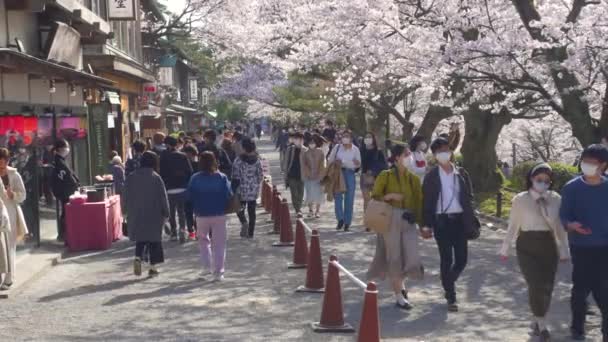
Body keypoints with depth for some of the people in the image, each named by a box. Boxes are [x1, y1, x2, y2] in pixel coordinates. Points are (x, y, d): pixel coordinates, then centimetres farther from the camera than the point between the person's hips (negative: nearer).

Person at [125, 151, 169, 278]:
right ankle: (153, 267, 7)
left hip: (136, 215, 3)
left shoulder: (131, 177, 1)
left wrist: (131, 210, 16)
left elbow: (126, 197, 5)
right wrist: (166, 214, 0)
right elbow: (163, 197, -8)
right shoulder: (156, 178, -10)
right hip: (154, 215, -3)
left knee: (140, 239, 15)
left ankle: (138, 258, -9)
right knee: (154, 239, 6)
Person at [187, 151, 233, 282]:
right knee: (219, 243, 7)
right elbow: (229, 195, -8)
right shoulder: (222, 177, -7)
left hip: (201, 215, 1)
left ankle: (207, 266, 9)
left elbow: (189, 196, -4)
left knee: (203, 240, 21)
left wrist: (196, 208, 11)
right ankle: (218, 272, 5)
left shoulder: (195, 179, -6)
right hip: (219, 214, 0)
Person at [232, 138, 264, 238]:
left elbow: (235, 177, -12)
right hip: (254, 191, 3)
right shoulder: (257, 160, -1)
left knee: (240, 208, 14)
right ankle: (250, 233, 12)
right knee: (252, 212, 10)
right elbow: (261, 175, 5)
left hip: (242, 190, -3)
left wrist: (233, 191, -4)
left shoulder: (239, 161, -12)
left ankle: (244, 222, -13)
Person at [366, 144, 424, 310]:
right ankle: (399, 296, 11)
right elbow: (375, 196, 1)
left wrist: (423, 223, 0)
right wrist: (390, 196, -16)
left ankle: (400, 282, 29)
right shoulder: (385, 176, -3)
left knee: (411, 257, -3)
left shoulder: (413, 178, 7)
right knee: (394, 257, 0)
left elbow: (419, 201, 6)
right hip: (390, 220, -3)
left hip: (408, 222, 3)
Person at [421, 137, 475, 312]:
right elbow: (426, 202, -1)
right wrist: (426, 226, -7)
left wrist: (471, 222, 3)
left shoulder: (462, 173, 7)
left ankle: (448, 284, 32)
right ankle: (451, 297, 10)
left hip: (459, 220, 3)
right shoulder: (431, 176, 0)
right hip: (441, 221, -2)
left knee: (461, 260, 3)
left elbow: (469, 198, 9)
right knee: (447, 260, 0)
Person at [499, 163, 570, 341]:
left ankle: (537, 321, 26)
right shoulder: (520, 200, -5)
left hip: (549, 247, 3)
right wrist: (505, 249, 7)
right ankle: (541, 324, 3)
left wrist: (564, 250, 8)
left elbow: (560, 226, 5)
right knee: (536, 285, -12)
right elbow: (513, 226, 2)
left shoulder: (556, 199, -1)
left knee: (547, 287, 5)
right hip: (527, 247, -2)